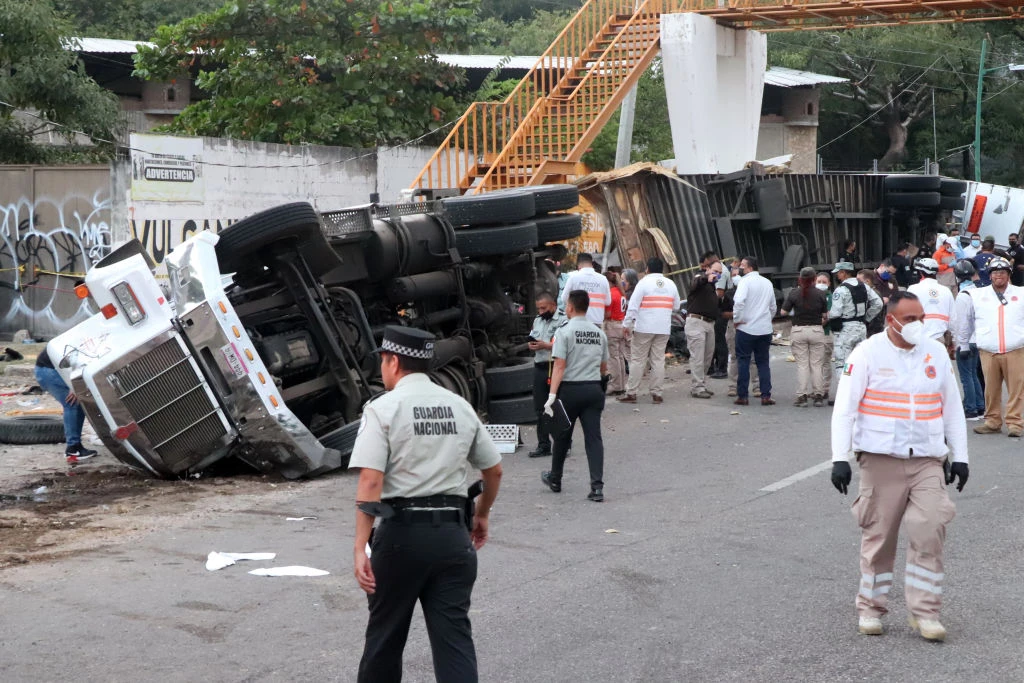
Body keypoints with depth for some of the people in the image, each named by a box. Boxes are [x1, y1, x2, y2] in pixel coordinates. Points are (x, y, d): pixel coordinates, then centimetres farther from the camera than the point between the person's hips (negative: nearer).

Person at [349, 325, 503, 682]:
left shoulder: (383, 408, -5)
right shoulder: (460, 407, 9)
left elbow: (370, 481, -15)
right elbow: (494, 469, 17)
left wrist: (360, 546, -16)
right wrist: (482, 515, 33)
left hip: (402, 532, -3)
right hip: (452, 533, 3)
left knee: (386, 633, 14)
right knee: (454, 635, 2)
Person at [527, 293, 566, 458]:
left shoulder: (563, 321, -10)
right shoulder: (537, 320, 17)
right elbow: (532, 338, 28)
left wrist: (546, 346, -20)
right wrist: (531, 345, 6)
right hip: (539, 368, 8)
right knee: (540, 408, 11)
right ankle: (544, 445, 19)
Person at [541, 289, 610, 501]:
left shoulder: (564, 331, -8)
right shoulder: (598, 333, 10)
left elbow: (560, 365, -15)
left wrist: (552, 395, -16)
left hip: (571, 389, -4)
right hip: (594, 388, 4)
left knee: (562, 436, 13)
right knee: (594, 437, 0)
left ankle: (555, 479, 29)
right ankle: (597, 486, -10)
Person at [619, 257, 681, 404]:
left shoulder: (644, 282, -6)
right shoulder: (671, 284, 9)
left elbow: (633, 305, -11)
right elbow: (676, 306, 15)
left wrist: (627, 324, -7)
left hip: (644, 327, -4)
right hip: (664, 328, 4)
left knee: (637, 360, 0)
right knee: (658, 360, 6)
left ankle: (631, 393, 1)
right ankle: (656, 393, 4)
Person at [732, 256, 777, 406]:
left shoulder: (745, 281, -9)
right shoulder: (767, 283, 12)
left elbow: (739, 301, -25)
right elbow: (773, 307, 19)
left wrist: (737, 319, -13)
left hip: (746, 329, -5)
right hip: (765, 329, 5)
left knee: (743, 362, 2)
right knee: (763, 363, 10)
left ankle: (742, 396, 2)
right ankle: (766, 396, 3)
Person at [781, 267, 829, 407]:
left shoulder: (794, 293, -5)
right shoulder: (820, 294, -3)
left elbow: (784, 312, -3)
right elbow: (825, 315, 0)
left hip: (799, 331, -1)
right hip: (817, 330, 1)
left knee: (802, 365, 4)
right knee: (816, 364, 7)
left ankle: (802, 396, 1)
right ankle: (818, 396, 8)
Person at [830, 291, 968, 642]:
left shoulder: (936, 353, 9)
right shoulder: (868, 353, -4)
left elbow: (952, 408, 16)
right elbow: (844, 407, -6)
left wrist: (960, 456, 12)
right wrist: (840, 458, -13)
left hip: (927, 460, 3)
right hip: (880, 458, -3)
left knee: (930, 532, -7)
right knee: (878, 534, 4)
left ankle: (924, 611, 2)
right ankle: (871, 607, 19)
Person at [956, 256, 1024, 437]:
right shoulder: (977, 295, 11)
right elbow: (965, 321, 19)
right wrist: (963, 344, 21)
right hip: (988, 352, 1)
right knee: (991, 389, 3)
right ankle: (992, 422, 12)